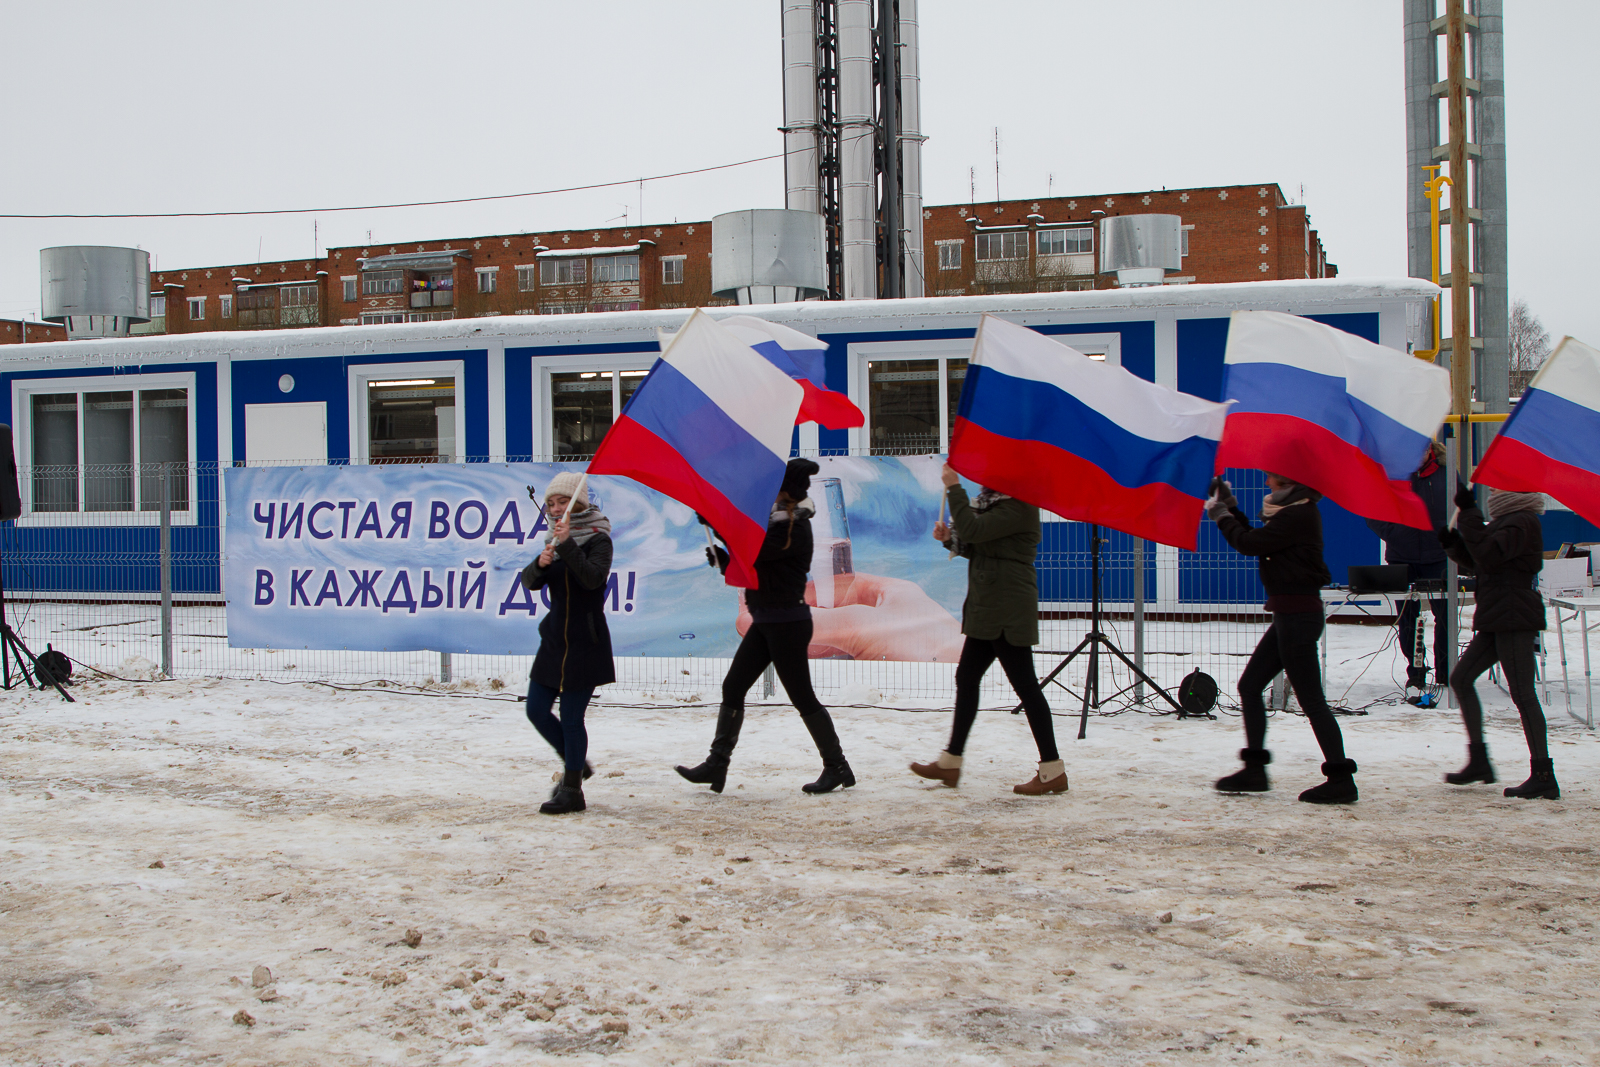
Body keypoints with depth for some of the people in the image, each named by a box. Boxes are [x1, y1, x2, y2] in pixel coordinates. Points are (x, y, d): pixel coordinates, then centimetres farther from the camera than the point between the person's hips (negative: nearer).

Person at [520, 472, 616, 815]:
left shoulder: (598, 539, -8)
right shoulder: (555, 538, 11)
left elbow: (593, 578, -27)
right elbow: (530, 582, 1)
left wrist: (567, 544, -33)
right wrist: (541, 563, -20)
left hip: (585, 642, -7)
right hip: (555, 638, 7)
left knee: (571, 718, -5)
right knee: (536, 710, 8)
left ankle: (572, 791, 7)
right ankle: (575, 764, 29)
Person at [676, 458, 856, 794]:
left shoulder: (793, 526, -16)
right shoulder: (779, 520, 14)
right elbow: (751, 566, 16)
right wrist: (722, 558, 0)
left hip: (786, 622, -10)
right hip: (766, 620, 10)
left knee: (802, 697, -2)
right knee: (732, 688, 5)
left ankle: (837, 767, 10)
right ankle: (717, 764, 6)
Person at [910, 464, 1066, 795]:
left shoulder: (1019, 506, -16)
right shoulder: (992, 501, 16)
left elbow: (972, 529, -26)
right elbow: (976, 548, 21)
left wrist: (953, 487, -16)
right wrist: (949, 538, 3)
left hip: (1008, 610, -11)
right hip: (987, 608, 11)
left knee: (1024, 684, -6)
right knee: (966, 678, 13)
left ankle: (1053, 770, -1)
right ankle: (950, 762, 20)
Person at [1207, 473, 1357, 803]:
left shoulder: (1299, 513, -17)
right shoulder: (1295, 510, 13)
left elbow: (1250, 543, -17)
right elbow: (1256, 541, 18)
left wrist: (1221, 516, -3)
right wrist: (1231, 509, 15)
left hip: (1298, 614, -10)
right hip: (1290, 614, 10)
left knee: (1311, 699, -7)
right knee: (1249, 686, 13)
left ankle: (1341, 779, -2)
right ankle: (1255, 769, 18)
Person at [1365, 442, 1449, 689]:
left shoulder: (1446, 472, 3)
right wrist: (1391, 533, -8)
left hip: (1438, 556, 0)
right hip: (1402, 557, 0)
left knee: (1444, 615, 0)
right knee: (1407, 618, 4)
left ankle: (1444, 671, 11)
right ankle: (1415, 672, 12)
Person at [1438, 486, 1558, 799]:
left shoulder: (1523, 522, -13)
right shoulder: (1506, 521, 18)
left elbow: (1488, 554, -25)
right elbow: (1478, 562, 23)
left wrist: (1468, 512, -22)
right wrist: (1453, 543, 7)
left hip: (1514, 619, -11)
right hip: (1498, 619, 11)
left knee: (1522, 693, -10)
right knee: (1461, 678, 12)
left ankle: (1544, 776, -7)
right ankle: (1479, 761, 15)